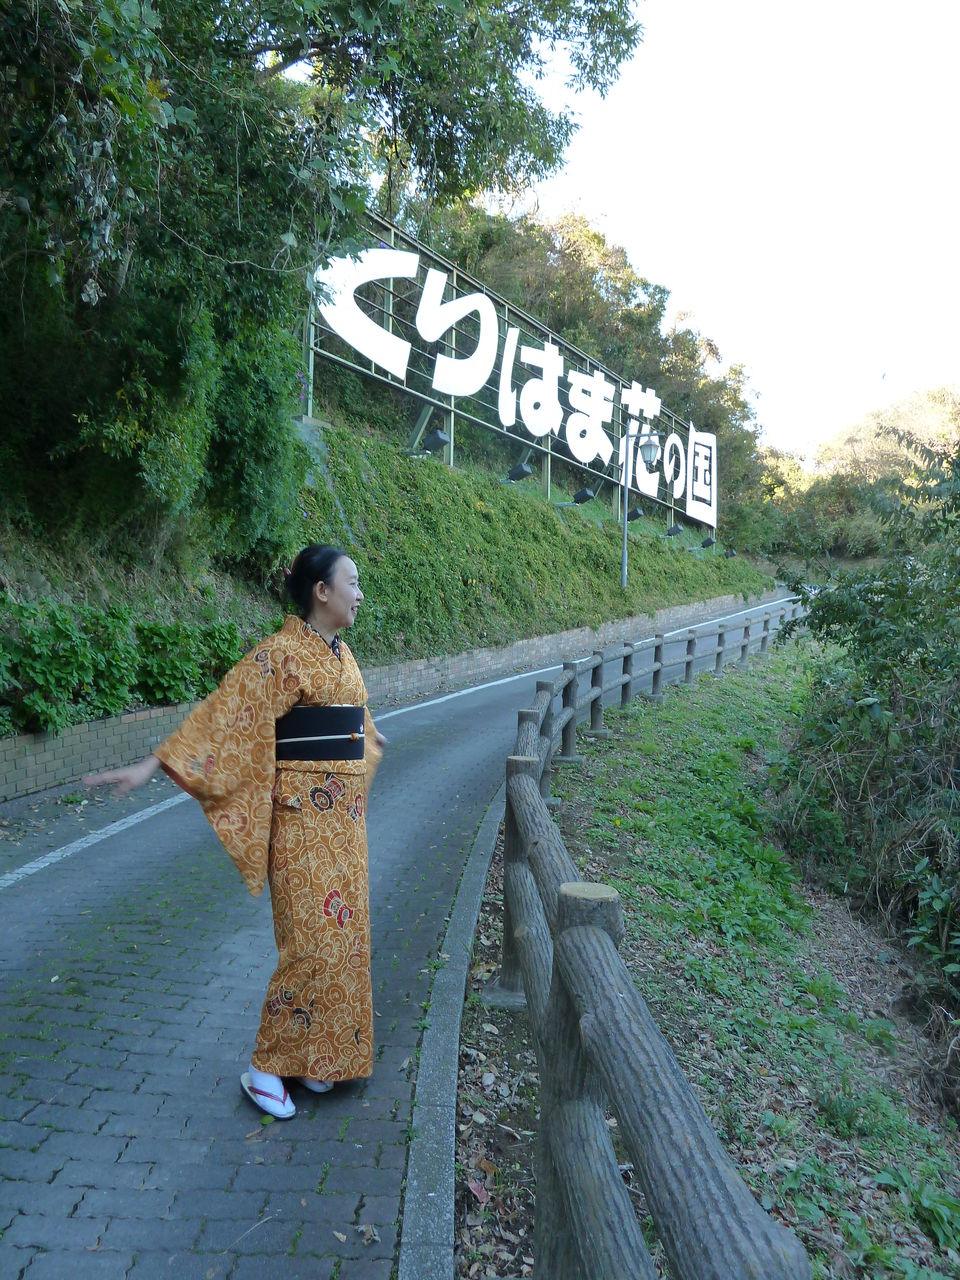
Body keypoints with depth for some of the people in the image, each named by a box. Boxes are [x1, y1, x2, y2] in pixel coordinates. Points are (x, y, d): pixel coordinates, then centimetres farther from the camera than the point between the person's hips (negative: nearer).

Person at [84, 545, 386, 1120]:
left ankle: (320, 1057, 27)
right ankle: (266, 1068, 11)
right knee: (313, 942, -6)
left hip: (343, 814, 8)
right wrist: (153, 764, -29)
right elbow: (222, 716, -21)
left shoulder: (341, 655, 11)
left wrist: (368, 737, 52)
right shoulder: (281, 655, -15)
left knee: (343, 934, 12)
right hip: (304, 816, -8)